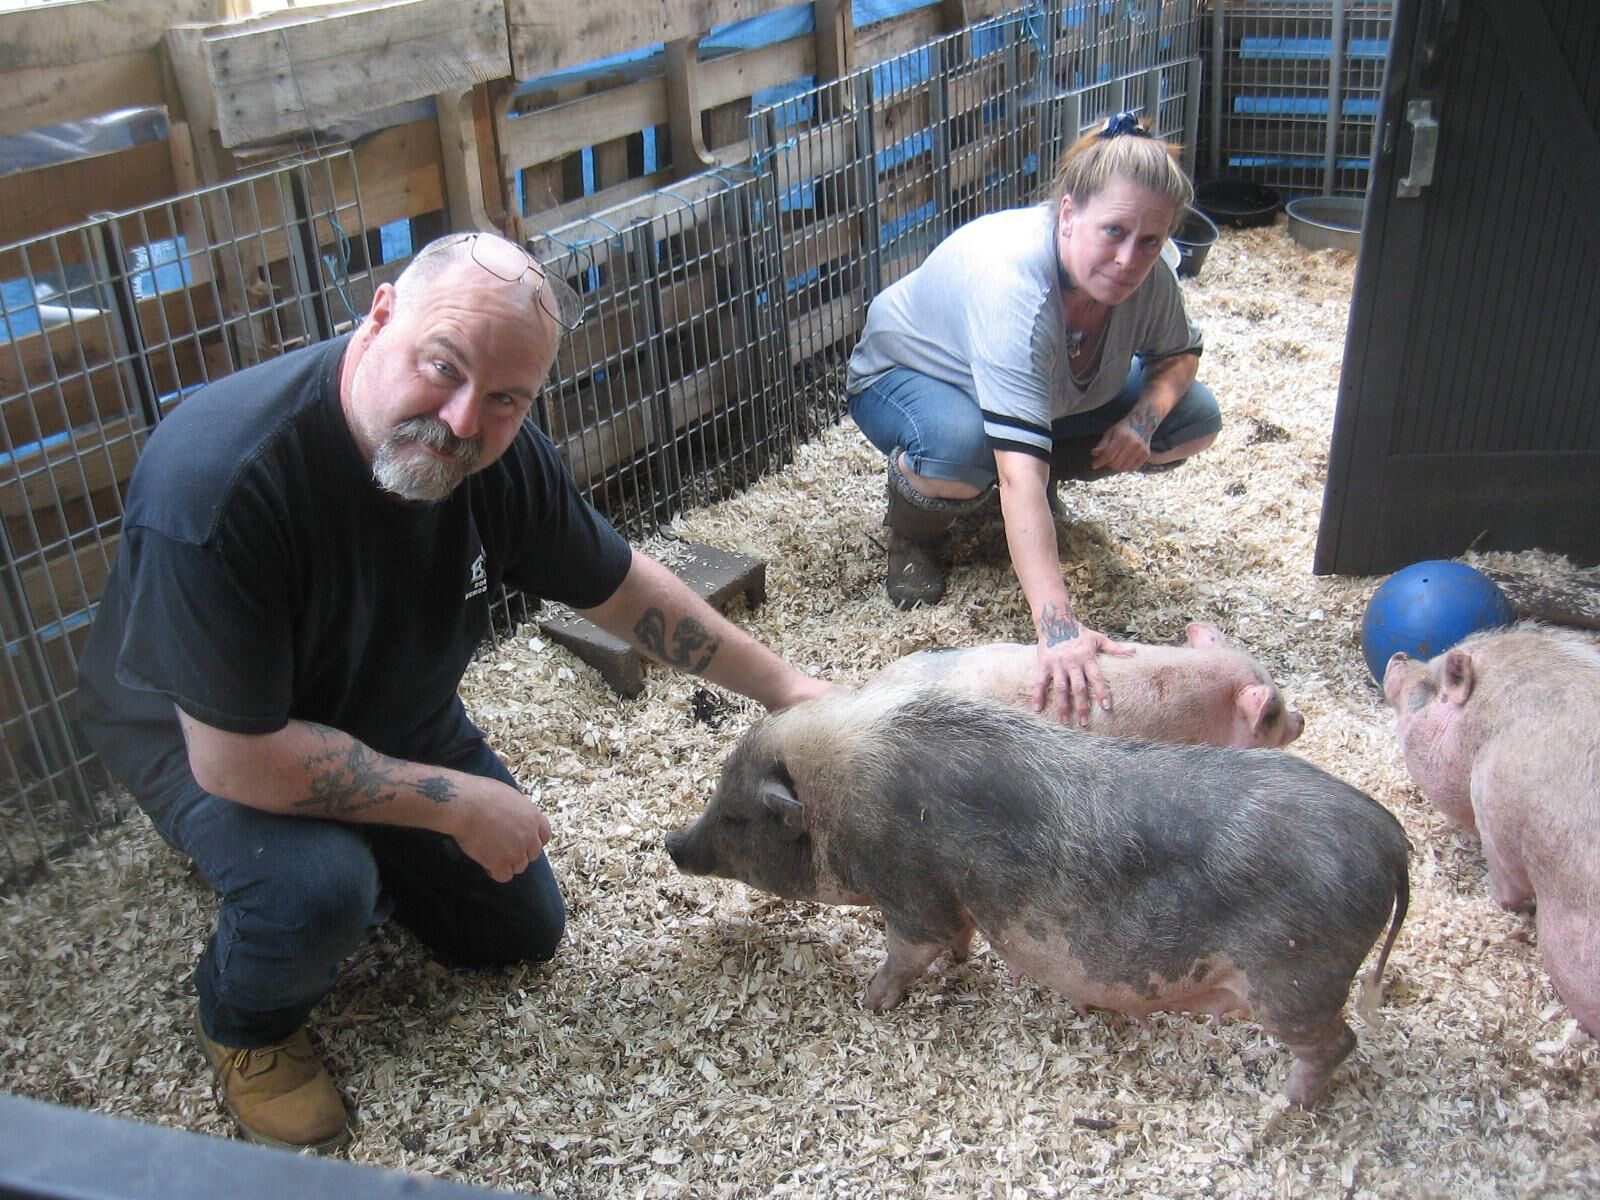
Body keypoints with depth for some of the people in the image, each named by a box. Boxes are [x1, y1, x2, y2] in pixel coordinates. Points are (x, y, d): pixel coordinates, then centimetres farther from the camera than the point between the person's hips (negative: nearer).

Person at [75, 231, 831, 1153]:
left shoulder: (500, 452, -20)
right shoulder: (220, 480, -39)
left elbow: (620, 587, -3)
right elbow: (236, 758, -35)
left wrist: (778, 682, 0)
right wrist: (457, 803, -28)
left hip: (391, 716, 6)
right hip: (203, 732, -5)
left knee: (521, 931, 11)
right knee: (318, 889, -35)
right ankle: (246, 1026, 1)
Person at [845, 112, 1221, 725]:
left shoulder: (1144, 274, -22)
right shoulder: (1013, 281, -42)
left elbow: (1179, 353, 1)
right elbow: (1019, 468, -51)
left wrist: (1145, 416, -23)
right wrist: (1058, 627, -59)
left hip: (1053, 393, 6)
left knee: (1195, 417, -10)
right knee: (958, 449, -42)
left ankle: (1045, 482, 11)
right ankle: (914, 533, -6)